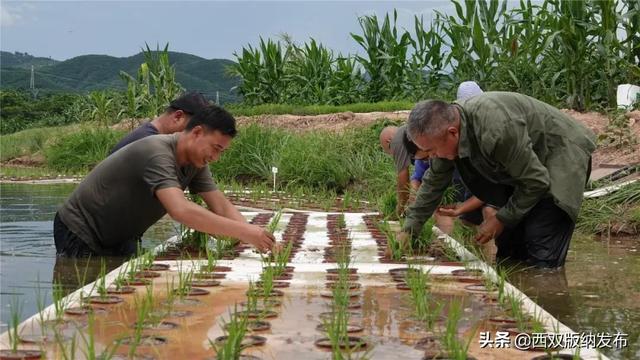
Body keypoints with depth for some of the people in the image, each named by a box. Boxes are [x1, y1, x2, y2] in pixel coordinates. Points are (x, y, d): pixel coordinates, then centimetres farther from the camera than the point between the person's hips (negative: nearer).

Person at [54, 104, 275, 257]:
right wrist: (243, 231, -48)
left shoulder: (196, 161, -5)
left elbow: (222, 207, -6)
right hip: (80, 234, -8)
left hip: (119, 239, 8)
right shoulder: (157, 154, -33)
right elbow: (181, 211, -47)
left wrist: (252, 236, -25)